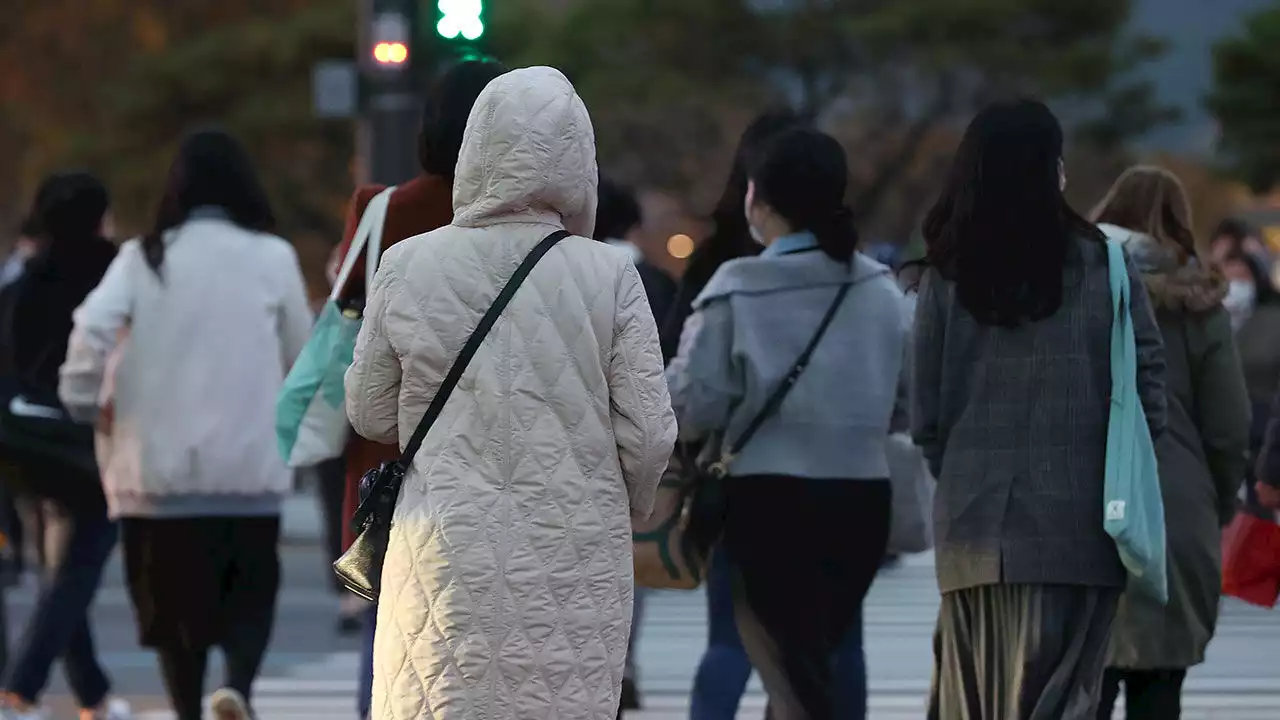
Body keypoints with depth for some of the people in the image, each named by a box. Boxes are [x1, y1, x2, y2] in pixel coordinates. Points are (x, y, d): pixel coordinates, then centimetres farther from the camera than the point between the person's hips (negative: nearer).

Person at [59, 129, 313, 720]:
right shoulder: (272, 257, 0)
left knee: (173, 598, 12)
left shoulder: (144, 257, 0)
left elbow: (93, 328, -13)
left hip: (158, 465, 1)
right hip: (249, 467, 0)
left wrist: (85, 401, 1)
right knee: (250, 587, 9)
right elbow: (301, 355, 7)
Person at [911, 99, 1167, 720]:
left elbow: (925, 411, 2)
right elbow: (1148, 382, -2)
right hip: (1075, 521, -2)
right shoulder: (1103, 264, -4)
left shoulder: (945, 277, 2)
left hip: (973, 521, 2)